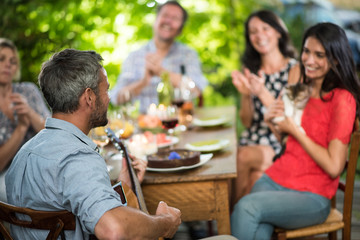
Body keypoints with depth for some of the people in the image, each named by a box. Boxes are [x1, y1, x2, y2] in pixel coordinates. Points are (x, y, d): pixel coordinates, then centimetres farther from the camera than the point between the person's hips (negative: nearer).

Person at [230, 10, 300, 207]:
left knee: (244, 157, -30)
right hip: (252, 142, 3)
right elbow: (247, 122, 9)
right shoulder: (251, 71, 12)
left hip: (281, 146, -3)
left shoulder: (294, 69, -3)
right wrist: (246, 95, -10)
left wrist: (262, 93, -23)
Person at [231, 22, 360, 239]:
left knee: (247, 207, -30)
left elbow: (333, 167, -15)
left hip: (312, 196, -5)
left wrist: (294, 130, -10)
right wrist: (272, 121, 4)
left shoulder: (342, 99, -10)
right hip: (275, 179, 5)